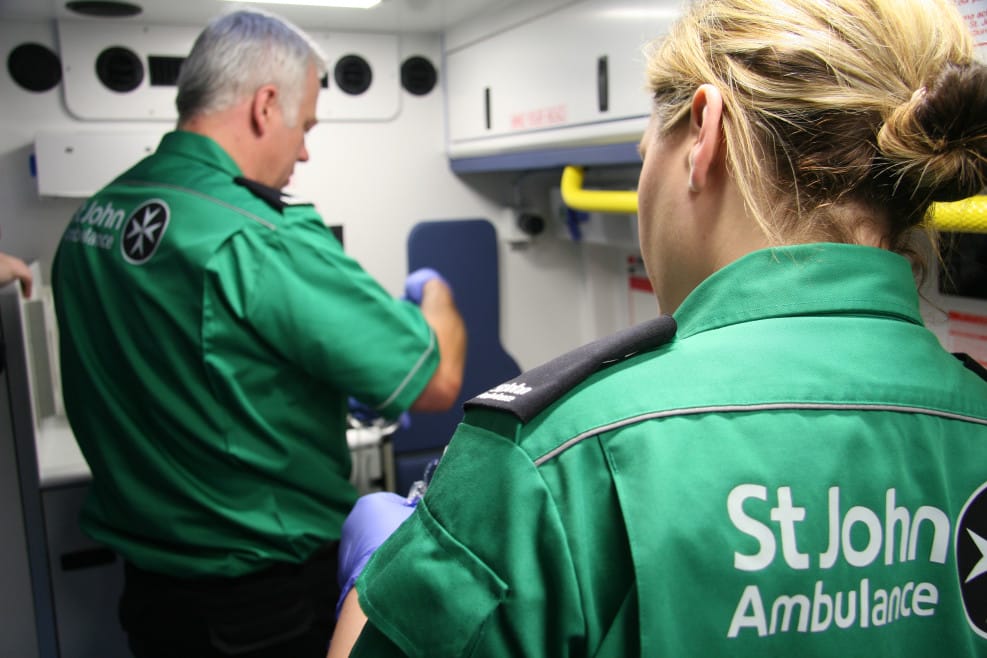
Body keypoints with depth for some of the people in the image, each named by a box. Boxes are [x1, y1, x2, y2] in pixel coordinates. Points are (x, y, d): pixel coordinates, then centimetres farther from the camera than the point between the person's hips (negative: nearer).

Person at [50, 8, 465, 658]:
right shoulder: (260, 240, -26)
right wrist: (436, 296, 0)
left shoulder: (88, 219, -1)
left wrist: (331, 392, 16)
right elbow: (437, 382, -21)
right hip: (272, 604, -6)